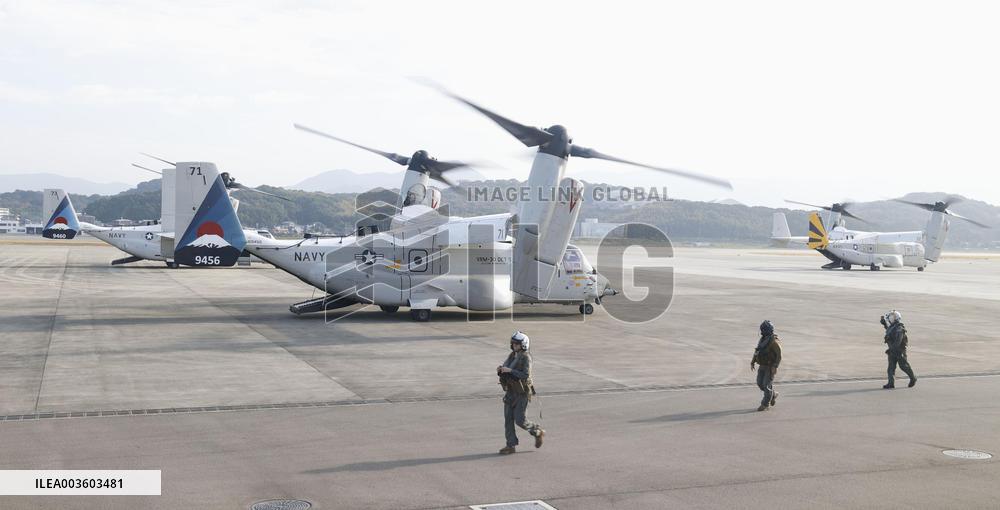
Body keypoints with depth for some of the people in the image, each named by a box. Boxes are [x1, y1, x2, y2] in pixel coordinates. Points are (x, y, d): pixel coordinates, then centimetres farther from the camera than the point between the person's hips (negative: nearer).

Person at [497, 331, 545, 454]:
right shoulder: (512, 356, 8)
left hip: (523, 393, -7)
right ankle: (511, 446, 7)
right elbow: (503, 373, 10)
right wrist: (500, 370, -13)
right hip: (511, 392, 7)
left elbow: (525, 375, -26)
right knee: (508, 419, 1)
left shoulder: (526, 357, -17)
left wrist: (510, 370, -31)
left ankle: (538, 432, 19)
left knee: (520, 420, -7)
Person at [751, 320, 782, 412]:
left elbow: (779, 355, -20)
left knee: (767, 385, -7)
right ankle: (773, 395, 31)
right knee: (760, 383, 9)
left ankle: (765, 405, 1)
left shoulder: (774, 341, -18)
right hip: (762, 366, 8)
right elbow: (757, 351, 16)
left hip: (771, 367, -8)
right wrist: (752, 362, 10)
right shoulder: (762, 339, 8)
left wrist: (775, 367, -25)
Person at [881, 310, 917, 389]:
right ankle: (891, 383, -2)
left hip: (899, 351, -8)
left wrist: (890, 349, -29)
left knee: (904, 366, 5)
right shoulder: (891, 327, 7)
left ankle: (913, 378, 26)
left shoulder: (899, 328, -20)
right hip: (892, 351, 8)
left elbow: (898, 342, -27)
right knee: (891, 367, 1)